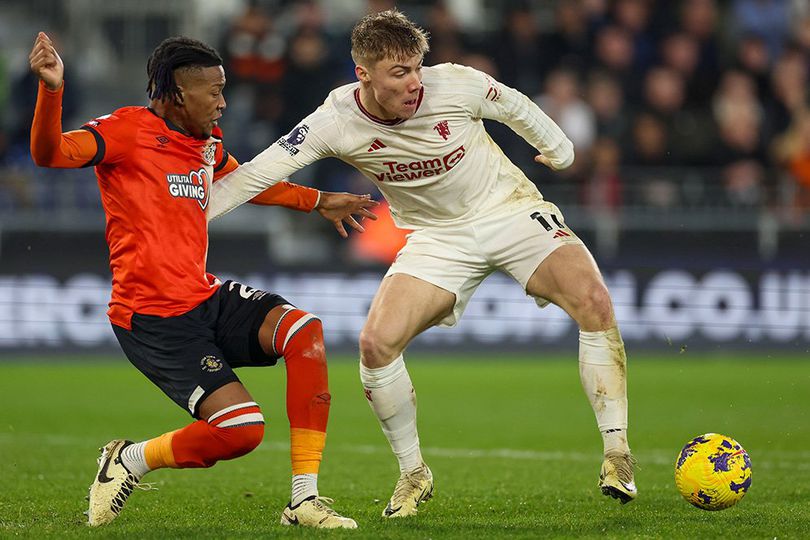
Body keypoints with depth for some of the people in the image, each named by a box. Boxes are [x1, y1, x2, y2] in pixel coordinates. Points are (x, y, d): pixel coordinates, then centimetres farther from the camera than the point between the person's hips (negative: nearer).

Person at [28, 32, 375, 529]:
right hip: (153, 318, -8)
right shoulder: (128, 130, -9)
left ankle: (304, 500, -12)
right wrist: (52, 91, -43)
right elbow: (50, 153, -26)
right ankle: (128, 461, 10)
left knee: (304, 331, -17)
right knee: (241, 429, -18)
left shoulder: (206, 143, 15)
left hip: (207, 299, 8)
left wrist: (320, 202, 42)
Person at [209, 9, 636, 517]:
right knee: (377, 342, -19)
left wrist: (556, 145, 16)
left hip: (511, 209, -1)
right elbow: (259, 172, -16)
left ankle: (617, 456, -16)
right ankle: (414, 474, 4)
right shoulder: (337, 121, -19)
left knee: (593, 300, -26)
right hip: (439, 238, 2)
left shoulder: (455, 85, -21)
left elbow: (512, 104, 1)